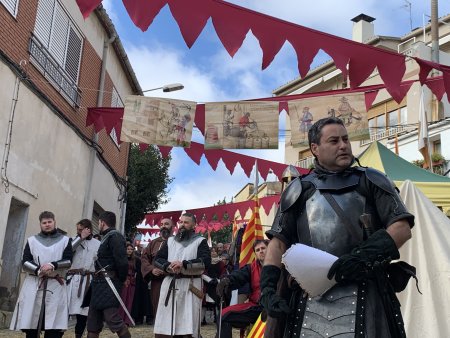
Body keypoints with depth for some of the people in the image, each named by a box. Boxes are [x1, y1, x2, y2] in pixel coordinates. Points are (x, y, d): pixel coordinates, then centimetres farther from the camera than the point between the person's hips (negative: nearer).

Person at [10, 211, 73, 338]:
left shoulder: (65, 240, 13)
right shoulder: (32, 240, 15)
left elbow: (68, 261, 1)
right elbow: (25, 262, 5)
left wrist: (52, 265, -16)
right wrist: (38, 271, -13)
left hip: (55, 286, -1)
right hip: (33, 285, 1)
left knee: (54, 328, -8)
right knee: (29, 323, -2)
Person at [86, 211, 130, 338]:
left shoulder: (114, 237, -12)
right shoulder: (107, 237, 18)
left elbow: (122, 261, -22)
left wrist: (121, 280, -11)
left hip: (108, 284, -10)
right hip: (100, 284, 10)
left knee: (112, 318, -13)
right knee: (93, 322, 11)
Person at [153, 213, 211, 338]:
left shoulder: (200, 241, 4)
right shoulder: (170, 241, 18)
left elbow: (206, 261, -10)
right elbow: (158, 258, 11)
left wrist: (184, 264, -19)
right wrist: (168, 266, -10)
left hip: (190, 286, -4)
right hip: (169, 284, 4)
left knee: (189, 326, -5)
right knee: (162, 326, 5)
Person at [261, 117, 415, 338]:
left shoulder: (371, 181, 10)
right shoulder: (298, 190, 13)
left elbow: (402, 228, 2)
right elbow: (278, 242, 9)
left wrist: (364, 256, -14)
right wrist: (268, 287, -6)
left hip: (364, 291, -1)